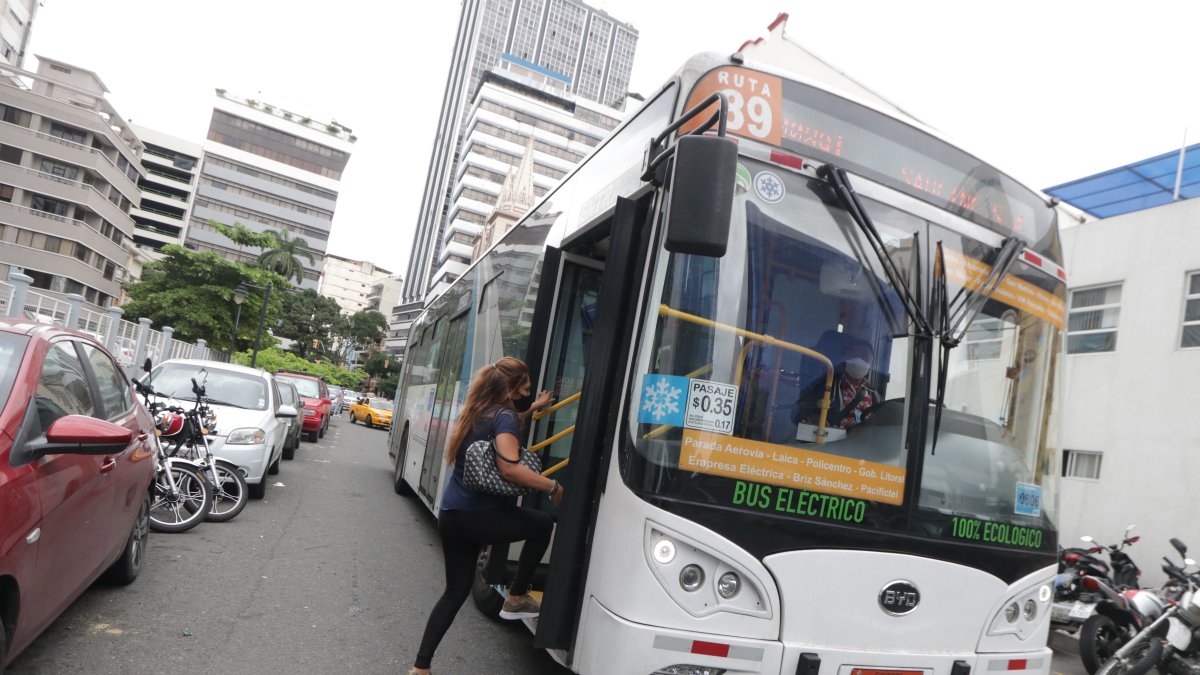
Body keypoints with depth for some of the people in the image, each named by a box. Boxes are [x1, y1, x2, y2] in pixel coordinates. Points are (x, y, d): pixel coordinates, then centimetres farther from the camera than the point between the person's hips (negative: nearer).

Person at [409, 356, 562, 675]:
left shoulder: (478, 411, 12)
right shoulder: (504, 414, -13)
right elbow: (509, 468, -26)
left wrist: (532, 410, 28)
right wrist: (552, 486, -17)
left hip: (451, 516, 8)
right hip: (477, 515, -8)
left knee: (455, 592, 19)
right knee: (542, 524, 13)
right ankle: (516, 598, 18)